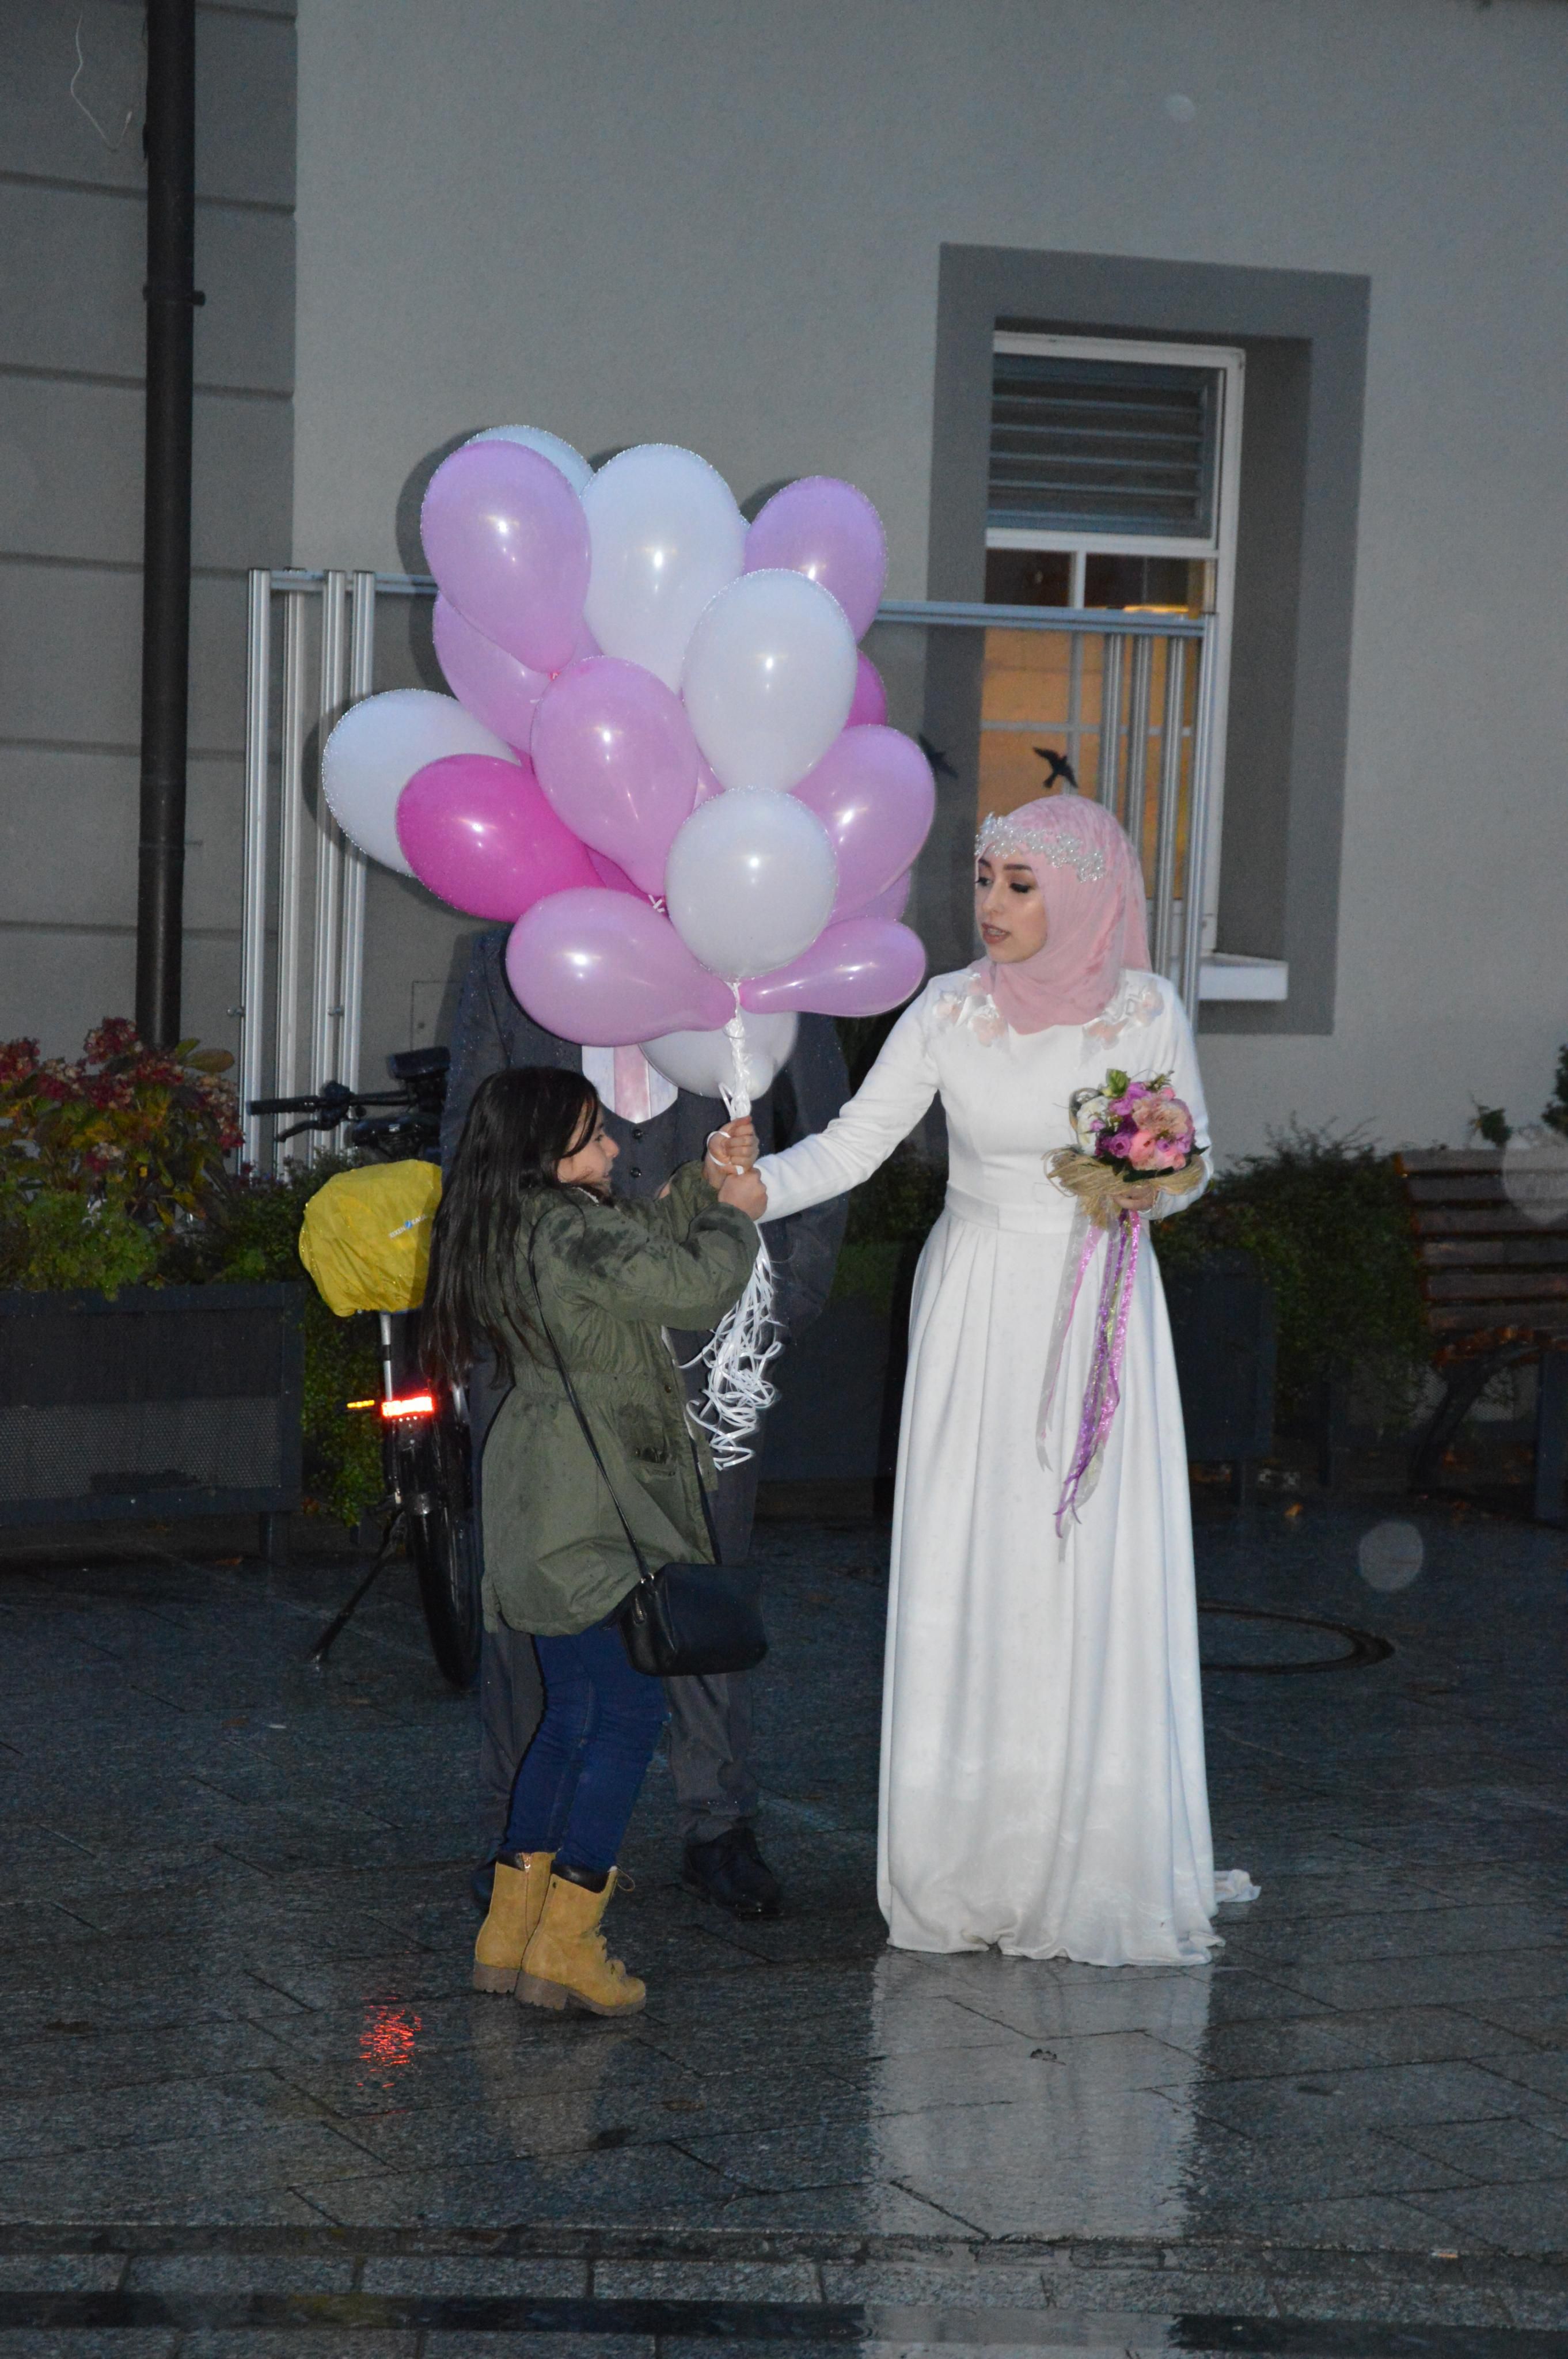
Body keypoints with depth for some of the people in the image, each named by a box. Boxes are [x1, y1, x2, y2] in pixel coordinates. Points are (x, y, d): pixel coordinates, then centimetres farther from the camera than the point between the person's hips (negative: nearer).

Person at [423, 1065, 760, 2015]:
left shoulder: (519, 1228, 11)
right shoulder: (570, 1232, -19)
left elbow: (636, 1244, 25)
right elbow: (691, 1288, -25)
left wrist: (703, 1186, 12)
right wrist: (736, 1221, -6)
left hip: (545, 1513, 10)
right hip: (596, 1508, -10)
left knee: (575, 1714, 18)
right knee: (631, 1712, -3)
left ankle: (509, 1929, 21)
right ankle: (565, 1943, -3)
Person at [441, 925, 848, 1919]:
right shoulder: (509, 960, 7)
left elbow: (826, 1137, 10)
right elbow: (467, 1141, 10)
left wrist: (791, 1290, 2)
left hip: (708, 1323, 0)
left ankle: (721, 1829, 20)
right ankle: (521, 1838, 15)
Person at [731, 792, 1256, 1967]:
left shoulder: (1149, 1012, -4)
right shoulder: (949, 1010, -3)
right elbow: (855, 1142, -5)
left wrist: (1141, 1187, -15)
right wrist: (753, 1187, -21)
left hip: (1099, 1311, 0)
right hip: (977, 1308, 0)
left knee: (1101, 1577, -3)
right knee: (966, 1575, -1)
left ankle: (1099, 1869, 7)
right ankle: (972, 1869, 8)